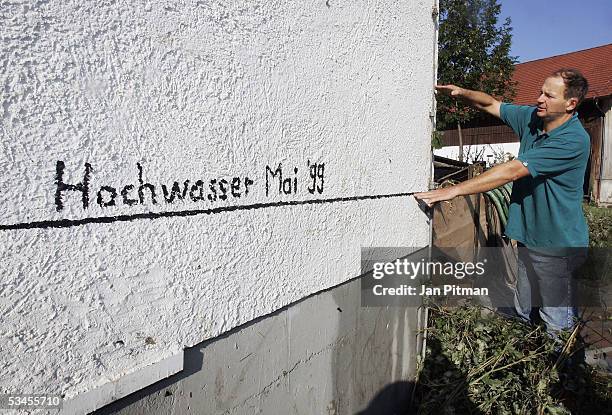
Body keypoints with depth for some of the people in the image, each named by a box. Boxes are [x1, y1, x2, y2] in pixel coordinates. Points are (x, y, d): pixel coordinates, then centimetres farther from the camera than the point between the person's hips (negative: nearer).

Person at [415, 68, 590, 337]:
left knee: (557, 325, 6)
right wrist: (462, 93, -9)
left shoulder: (574, 140, -22)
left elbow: (512, 171, -29)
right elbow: (491, 105, 13)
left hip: (557, 245, -7)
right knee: (522, 315, 19)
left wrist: (455, 190, -31)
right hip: (528, 238, 7)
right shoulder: (532, 117, 3)